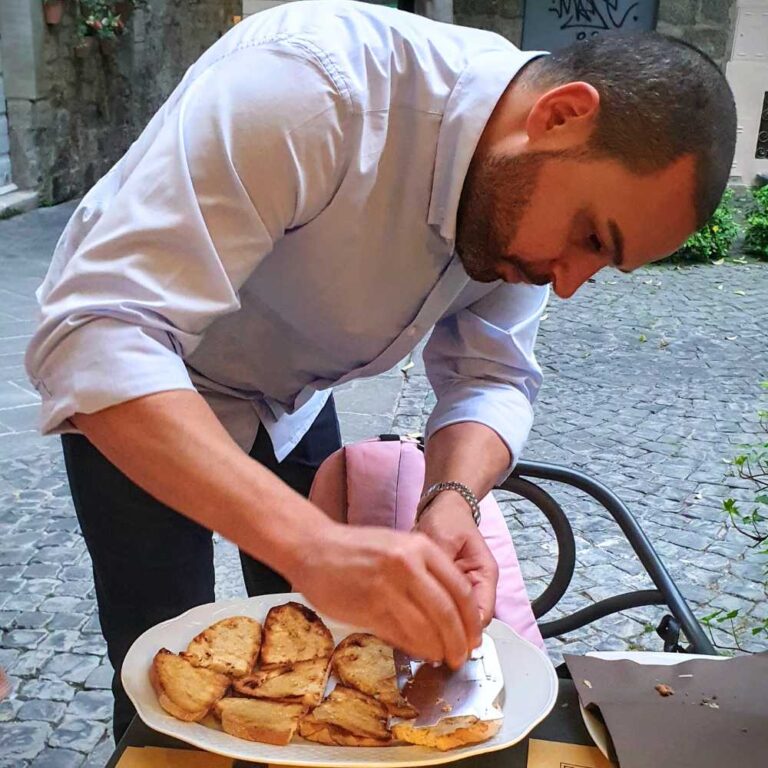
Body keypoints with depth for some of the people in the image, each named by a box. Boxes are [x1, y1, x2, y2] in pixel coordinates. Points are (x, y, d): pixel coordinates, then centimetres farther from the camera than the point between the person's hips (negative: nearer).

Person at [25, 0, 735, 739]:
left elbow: (493, 376, -11)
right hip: (127, 397, -5)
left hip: (290, 397, 5)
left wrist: (453, 500, -32)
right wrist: (309, 541, -53)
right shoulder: (310, 83, -38)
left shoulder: (526, 186, -15)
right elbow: (94, 340, -43)